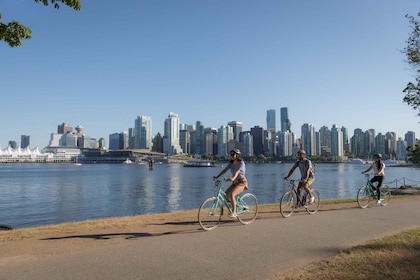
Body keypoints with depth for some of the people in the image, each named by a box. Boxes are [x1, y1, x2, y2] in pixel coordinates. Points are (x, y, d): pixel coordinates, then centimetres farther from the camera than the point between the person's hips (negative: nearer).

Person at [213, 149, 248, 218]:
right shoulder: (231, 163, 7)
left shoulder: (241, 163, -14)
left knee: (231, 194, -27)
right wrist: (217, 176, -13)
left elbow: (237, 171, -30)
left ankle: (234, 213, -20)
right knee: (225, 195, -5)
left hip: (242, 182, -7)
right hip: (235, 182, 7)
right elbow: (225, 170, -2)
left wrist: (233, 178, -47)